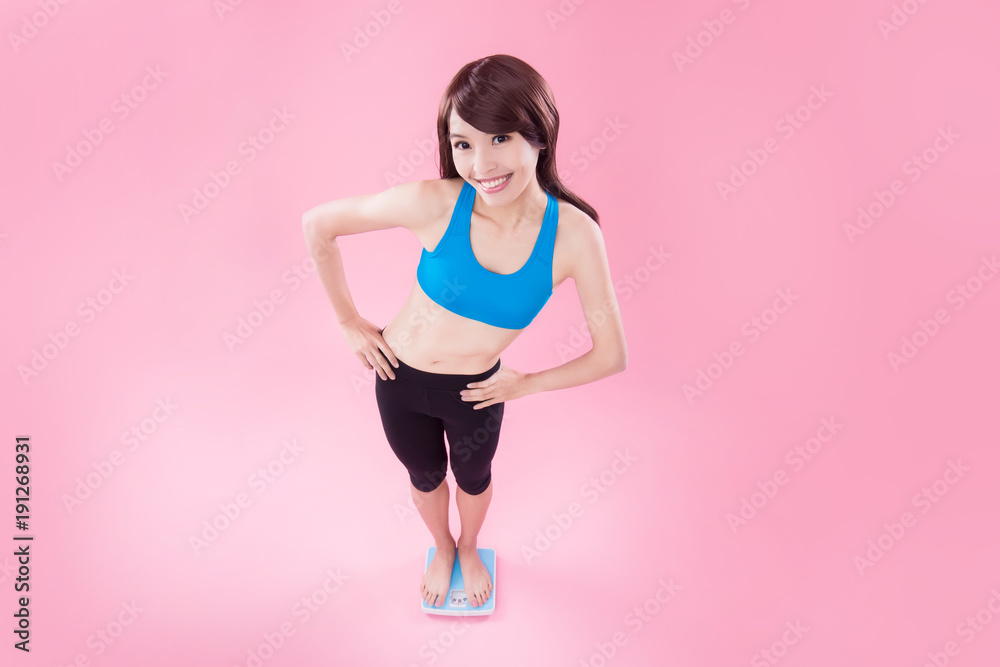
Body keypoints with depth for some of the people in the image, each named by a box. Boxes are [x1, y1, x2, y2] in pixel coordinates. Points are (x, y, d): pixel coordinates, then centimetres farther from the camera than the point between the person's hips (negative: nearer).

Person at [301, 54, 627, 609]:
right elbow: (317, 224, -15)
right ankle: (442, 548, 64)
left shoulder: (573, 235, -27)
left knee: (473, 478, 30)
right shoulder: (434, 203, -30)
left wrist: (525, 385, -9)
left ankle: (469, 549, 66)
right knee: (425, 477, 29)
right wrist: (349, 323, -8)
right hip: (400, 378, 0)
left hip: (476, 392, 0)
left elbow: (612, 355, -15)